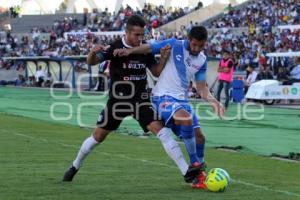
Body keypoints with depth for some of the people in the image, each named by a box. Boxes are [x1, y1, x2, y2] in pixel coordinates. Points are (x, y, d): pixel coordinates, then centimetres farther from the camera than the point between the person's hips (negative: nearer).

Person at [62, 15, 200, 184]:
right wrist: (93, 52, -44)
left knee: (162, 130, -16)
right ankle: (75, 167, 33)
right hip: (118, 100, -2)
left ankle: (186, 172, -20)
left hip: (141, 100, 2)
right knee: (98, 136, 9)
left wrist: (164, 57, -13)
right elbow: (91, 62, -20)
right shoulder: (115, 47, -14)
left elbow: (156, 71, 7)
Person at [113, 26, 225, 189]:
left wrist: (211, 99, -9)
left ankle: (199, 176, 22)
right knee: (186, 119, -33)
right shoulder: (174, 46, -9)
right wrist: (129, 51, -28)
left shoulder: (202, 60, 8)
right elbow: (148, 48, -11)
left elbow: (201, 86, 10)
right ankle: (195, 164, -20)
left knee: (199, 137, 3)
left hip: (182, 100, 7)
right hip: (163, 97, -7)